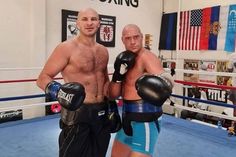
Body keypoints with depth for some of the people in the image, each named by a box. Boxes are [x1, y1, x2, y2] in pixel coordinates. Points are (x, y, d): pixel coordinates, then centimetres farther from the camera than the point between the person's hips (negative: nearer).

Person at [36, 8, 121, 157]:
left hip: (101, 113, 7)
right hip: (77, 114, -6)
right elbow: (43, 78, -11)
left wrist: (111, 105, 18)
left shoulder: (103, 51, 9)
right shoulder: (67, 48, -11)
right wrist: (58, 90, -30)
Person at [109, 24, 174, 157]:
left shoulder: (146, 57, -15)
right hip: (129, 116, 9)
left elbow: (166, 78, -34)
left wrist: (163, 83, -57)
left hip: (145, 118, -8)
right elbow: (114, 95, 6)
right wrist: (118, 74, -11)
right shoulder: (126, 59, 9)